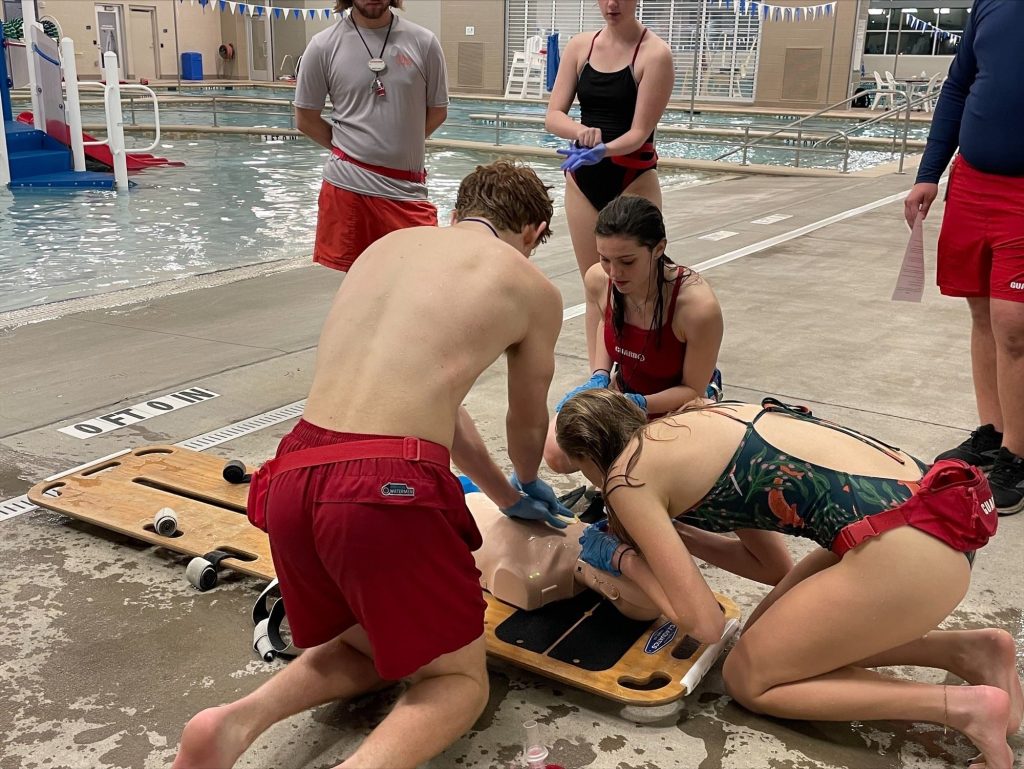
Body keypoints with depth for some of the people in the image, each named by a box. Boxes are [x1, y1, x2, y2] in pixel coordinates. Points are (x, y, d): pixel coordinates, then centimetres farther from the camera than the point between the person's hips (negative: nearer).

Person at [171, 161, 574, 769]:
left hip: (293, 478, 6)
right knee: (461, 682, 15)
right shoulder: (534, 288, 9)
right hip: (387, 490, -6)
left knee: (369, 648, 29)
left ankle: (241, 719, 3)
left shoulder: (390, 245, 23)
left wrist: (507, 497, 43)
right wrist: (526, 486, 49)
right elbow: (529, 427, 24)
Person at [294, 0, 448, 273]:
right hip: (348, 186, 0)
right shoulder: (324, 46, -1)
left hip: (407, 187, 1)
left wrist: (400, 146, 7)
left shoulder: (423, 42, 0)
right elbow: (306, 119, 7)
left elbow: (437, 112, 10)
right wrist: (350, 149, 6)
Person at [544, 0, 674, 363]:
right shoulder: (580, 46, 4)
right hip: (583, 178, 5)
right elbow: (553, 116, -3)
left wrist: (602, 150, -34)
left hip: (634, 181, -4)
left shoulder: (654, 53, -10)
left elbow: (639, 133, -15)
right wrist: (581, 131, -25)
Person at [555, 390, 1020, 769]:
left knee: (748, 679, 10)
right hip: (926, 504, 9)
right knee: (767, 637, 22)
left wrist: (623, 557, 11)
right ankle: (966, 649, 14)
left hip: (903, 549, -9)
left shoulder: (629, 474, -2)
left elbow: (703, 622, -2)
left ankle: (963, 706, 1)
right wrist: (673, 537, 27)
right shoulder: (692, 427, 21)